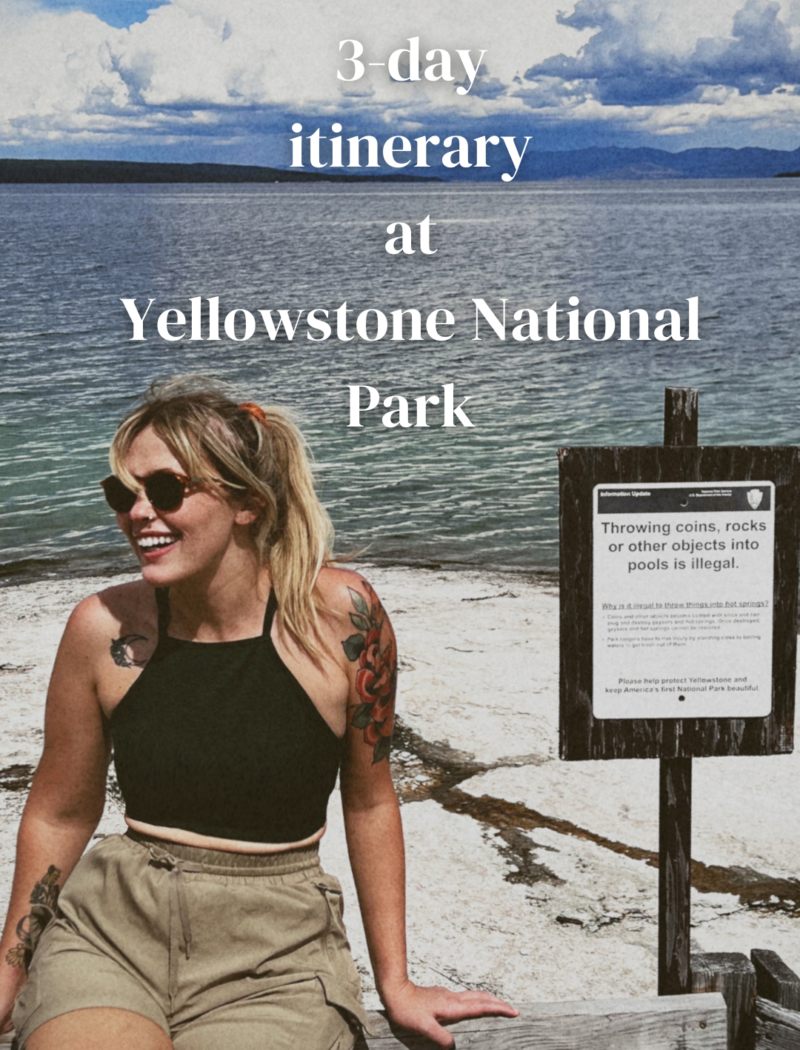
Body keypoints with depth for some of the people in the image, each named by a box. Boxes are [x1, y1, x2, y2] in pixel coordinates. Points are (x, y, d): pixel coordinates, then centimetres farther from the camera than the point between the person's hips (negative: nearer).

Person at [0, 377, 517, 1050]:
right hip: (108, 928, 1)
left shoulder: (340, 611, -8)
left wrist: (395, 983, 8)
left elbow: (369, 803, 4)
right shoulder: (104, 627, -5)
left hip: (273, 954, -1)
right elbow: (59, 815, 9)